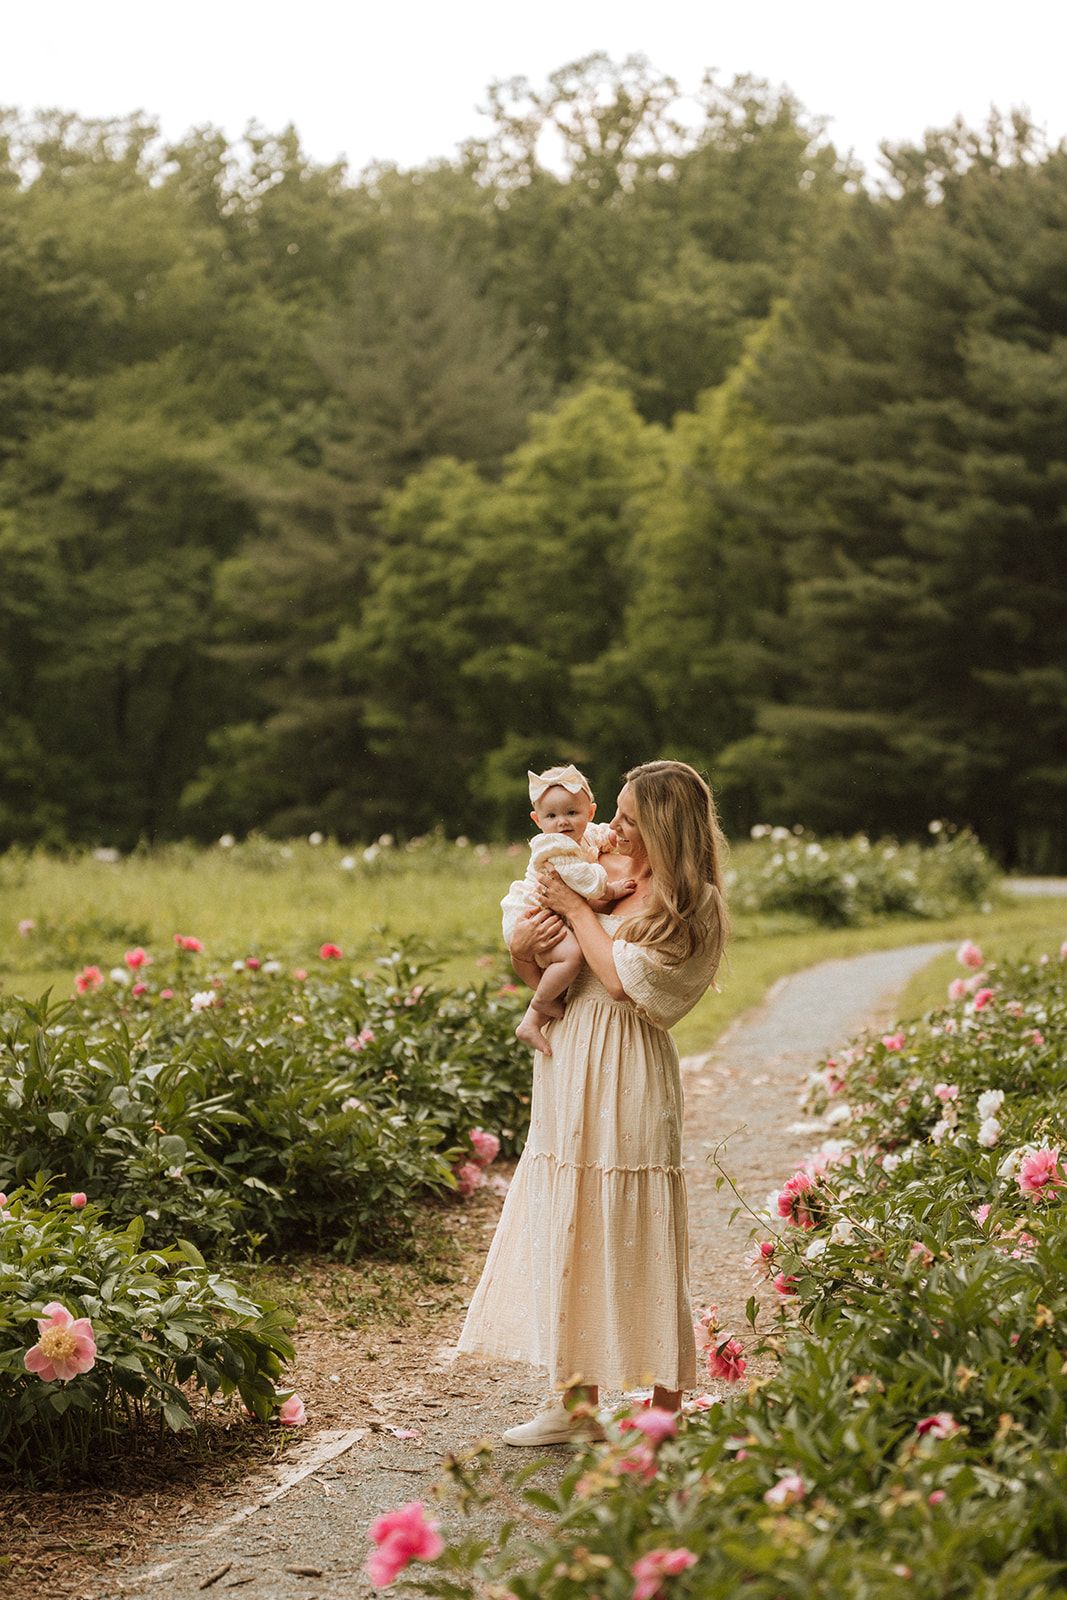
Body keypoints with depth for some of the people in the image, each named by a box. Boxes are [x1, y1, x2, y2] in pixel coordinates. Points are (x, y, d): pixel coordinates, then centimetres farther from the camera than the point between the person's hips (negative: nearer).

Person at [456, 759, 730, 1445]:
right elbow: (551, 977, 16)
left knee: (634, 1244, -3)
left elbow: (624, 979, -17)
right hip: (572, 1079, 8)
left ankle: (665, 1415, 6)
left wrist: (578, 910, -9)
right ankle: (578, 1404, 20)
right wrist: (523, 950, -5)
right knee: (572, 1235, 11)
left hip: (625, 1083, -8)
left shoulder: (692, 904, -8)